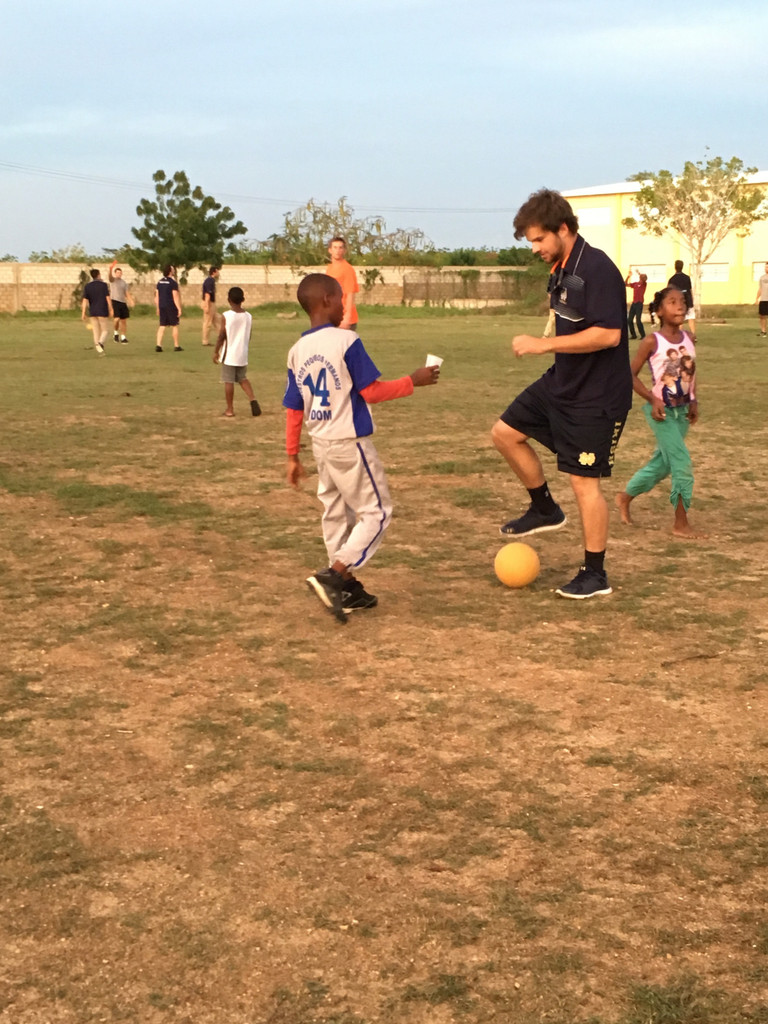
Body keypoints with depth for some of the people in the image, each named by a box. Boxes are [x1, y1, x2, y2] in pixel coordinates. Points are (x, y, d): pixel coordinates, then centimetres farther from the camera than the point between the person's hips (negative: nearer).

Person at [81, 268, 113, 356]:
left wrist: (83, 313, -5)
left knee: (96, 332, 11)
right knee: (105, 330, 6)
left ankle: (100, 351, 8)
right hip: (102, 312, -3)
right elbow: (108, 298, -9)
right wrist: (110, 311, -4)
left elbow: (85, 300, -4)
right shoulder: (104, 285, -5)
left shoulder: (87, 286, 3)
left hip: (92, 313, 3)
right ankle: (100, 344, -22)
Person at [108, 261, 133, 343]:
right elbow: (110, 276, -20)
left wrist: (131, 302, -5)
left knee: (123, 320, 5)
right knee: (117, 319, -18)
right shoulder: (113, 280, 2)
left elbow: (127, 294, 9)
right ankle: (116, 333, 5)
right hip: (115, 302, -4)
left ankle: (123, 337, 12)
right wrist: (111, 269, -41)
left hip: (123, 302, 4)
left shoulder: (124, 283, 13)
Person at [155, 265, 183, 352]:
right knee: (174, 326, 5)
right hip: (172, 307, -5)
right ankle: (176, 346, 10)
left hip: (162, 306, 5)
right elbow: (175, 297, -15)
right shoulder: (173, 282, -11)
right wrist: (179, 308, -12)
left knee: (162, 326, 5)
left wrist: (158, 308, 17)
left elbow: (157, 296, 11)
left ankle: (158, 345, -6)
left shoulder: (159, 282, 9)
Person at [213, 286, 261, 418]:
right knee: (242, 378, 19)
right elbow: (248, 337, 9)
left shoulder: (226, 316, -12)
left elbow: (221, 336, -10)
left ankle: (230, 409, 8)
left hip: (229, 355, -4)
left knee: (228, 381, 4)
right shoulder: (248, 316, 0)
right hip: (242, 354, 4)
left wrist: (216, 352, 0)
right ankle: (253, 399, 0)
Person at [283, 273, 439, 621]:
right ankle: (334, 576, -10)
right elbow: (372, 391, -14)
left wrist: (293, 456, 14)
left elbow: (293, 409, 8)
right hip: (350, 442, -7)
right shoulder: (346, 341, -15)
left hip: (320, 444, 7)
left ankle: (345, 590, 21)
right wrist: (413, 381, -2)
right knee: (376, 512, 2)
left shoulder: (297, 351, 5)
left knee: (335, 512, 16)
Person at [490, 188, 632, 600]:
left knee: (584, 483, -3)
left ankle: (595, 575, 12)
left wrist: (544, 344, -28)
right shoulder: (560, 269, 6)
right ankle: (544, 509, 27)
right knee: (506, 431, 12)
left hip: (595, 398, -9)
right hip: (560, 383, 9)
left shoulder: (597, 269, -23)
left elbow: (608, 334, -30)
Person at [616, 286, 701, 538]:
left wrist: (693, 401, 5)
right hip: (661, 411, -6)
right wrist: (653, 399, -17)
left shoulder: (688, 339, 3)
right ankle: (681, 524, 2)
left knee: (662, 463, 16)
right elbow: (631, 375, -10)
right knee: (682, 465, -9)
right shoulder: (652, 342, -13)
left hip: (682, 411, 7)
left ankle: (625, 498, 37)